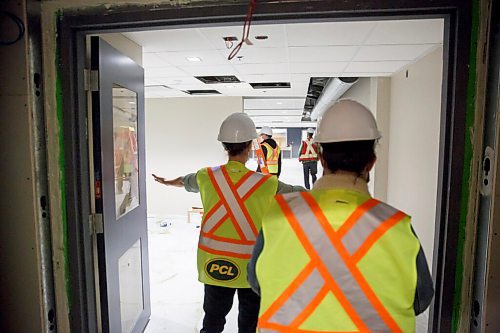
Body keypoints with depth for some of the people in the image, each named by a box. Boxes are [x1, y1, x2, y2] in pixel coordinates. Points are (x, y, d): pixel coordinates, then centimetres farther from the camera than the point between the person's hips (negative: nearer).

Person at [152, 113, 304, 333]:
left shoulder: (206, 177, -7)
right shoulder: (266, 184, -16)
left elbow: (185, 181, 16)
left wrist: (167, 182, 39)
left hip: (213, 265, 3)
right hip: (251, 267, -2)